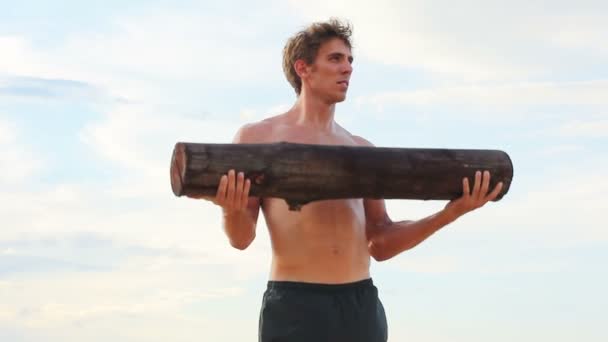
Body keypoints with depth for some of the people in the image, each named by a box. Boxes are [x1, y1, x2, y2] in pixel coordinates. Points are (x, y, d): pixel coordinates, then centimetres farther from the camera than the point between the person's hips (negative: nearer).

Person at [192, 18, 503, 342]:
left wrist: (450, 213, 2)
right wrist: (232, 211, -26)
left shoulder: (363, 151, 18)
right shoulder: (257, 137, 5)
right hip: (294, 308, -4)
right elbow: (241, 238, -1)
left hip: (362, 307, 5)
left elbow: (380, 245, 15)